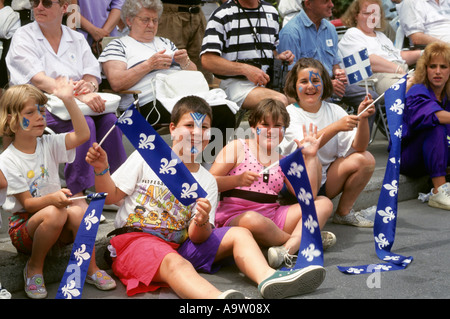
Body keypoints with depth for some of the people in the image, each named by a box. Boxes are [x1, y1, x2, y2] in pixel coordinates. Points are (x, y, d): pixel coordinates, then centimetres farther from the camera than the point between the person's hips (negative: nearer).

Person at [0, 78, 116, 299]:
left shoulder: (48, 145, 3)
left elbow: (82, 135, -12)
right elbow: (27, 203, -15)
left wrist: (69, 101, -21)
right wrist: (52, 199, -35)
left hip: (57, 228, 4)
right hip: (24, 226, -4)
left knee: (77, 212, -29)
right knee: (53, 213, -35)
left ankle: (90, 269, -13)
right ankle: (34, 268, -11)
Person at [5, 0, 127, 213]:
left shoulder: (77, 39, 16)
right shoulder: (23, 37, 0)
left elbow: (93, 75, 6)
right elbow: (39, 80, -15)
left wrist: (89, 85, -21)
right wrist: (79, 94, -29)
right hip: (39, 107, -4)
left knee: (109, 119, -25)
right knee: (84, 123, -32)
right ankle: (77, 196, -31)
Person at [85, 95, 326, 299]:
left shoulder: (207, 182, 10)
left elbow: (197, 238, 0)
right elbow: (111, 196, 3)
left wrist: (202, 223, -23)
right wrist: (101, 170, -15)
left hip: (179, 245, 5)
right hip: (135, 239, -5)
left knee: (239, 234, -9)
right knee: (173, 262, -39)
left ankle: (268, 279, -39)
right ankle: (217, 297, -70)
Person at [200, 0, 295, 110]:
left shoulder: (271, 11, 19)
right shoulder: (221, 16, -1)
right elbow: (207, 61, -11)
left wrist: (278, 57, 6)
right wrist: (245, 69, -18)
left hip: (268, 80, 6)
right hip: (235, 82, -6)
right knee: (280, 101, -34)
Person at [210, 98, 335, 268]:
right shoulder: (238, 147, 3)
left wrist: (310, 157, 2)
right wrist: (238, 180, -21)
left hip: (272, 217, 6)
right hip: (236, 215, -6)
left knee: (324, 203, -5)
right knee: (252, 220, -42)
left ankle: (287, 249, -32)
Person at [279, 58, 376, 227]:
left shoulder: (334, 110, 3)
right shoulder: (290, 113, -10)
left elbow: (358, 147, -8)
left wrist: (363, 119, -24)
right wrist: (336, 127, -39)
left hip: (325, 182, 6)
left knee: (365, 159, -10)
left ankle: (343, 212, 5)